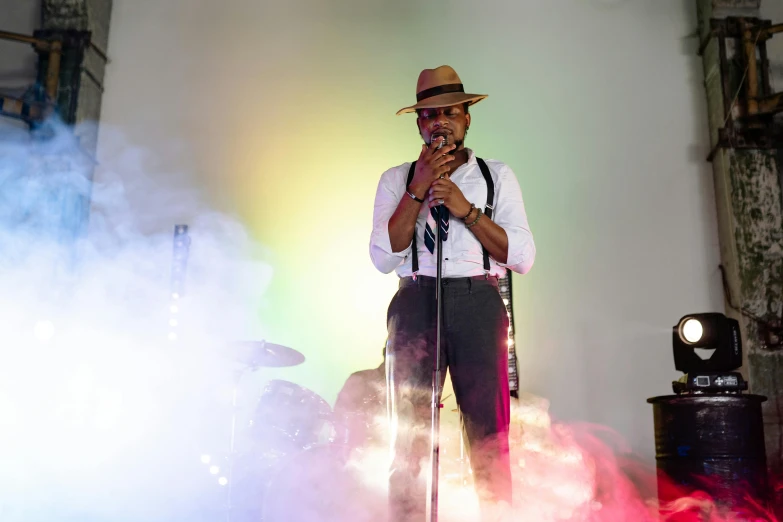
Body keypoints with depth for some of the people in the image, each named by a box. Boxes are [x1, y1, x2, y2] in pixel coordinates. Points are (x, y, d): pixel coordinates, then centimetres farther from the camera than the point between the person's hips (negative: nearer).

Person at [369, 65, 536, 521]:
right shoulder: (397, 179, 14)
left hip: (478, 302, 0)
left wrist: (466, 209, -7)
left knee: (489, 436, -4)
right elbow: (383, 257, 1)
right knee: (409, 438, 1)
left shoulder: (498, 176, 13)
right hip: (415, 303, 1)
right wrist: (418, 189, -5)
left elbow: (523, 257, 3)